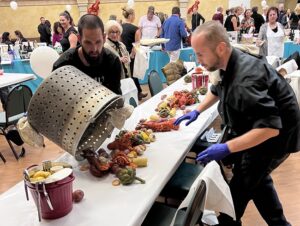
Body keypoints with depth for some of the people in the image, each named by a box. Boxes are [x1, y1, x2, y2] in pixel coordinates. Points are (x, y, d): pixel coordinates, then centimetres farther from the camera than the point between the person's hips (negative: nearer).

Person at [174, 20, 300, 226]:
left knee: (240, 186, 0)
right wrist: (197, 111, 9)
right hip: (257, 129, 9)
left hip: (275, 137, -9)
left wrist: (227, 148, -39)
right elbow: (218, 90, 18)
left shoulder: (245, 79, -36)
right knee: (257, 178, 21)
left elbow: (270, 127, -39)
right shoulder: (232, 64, -4)